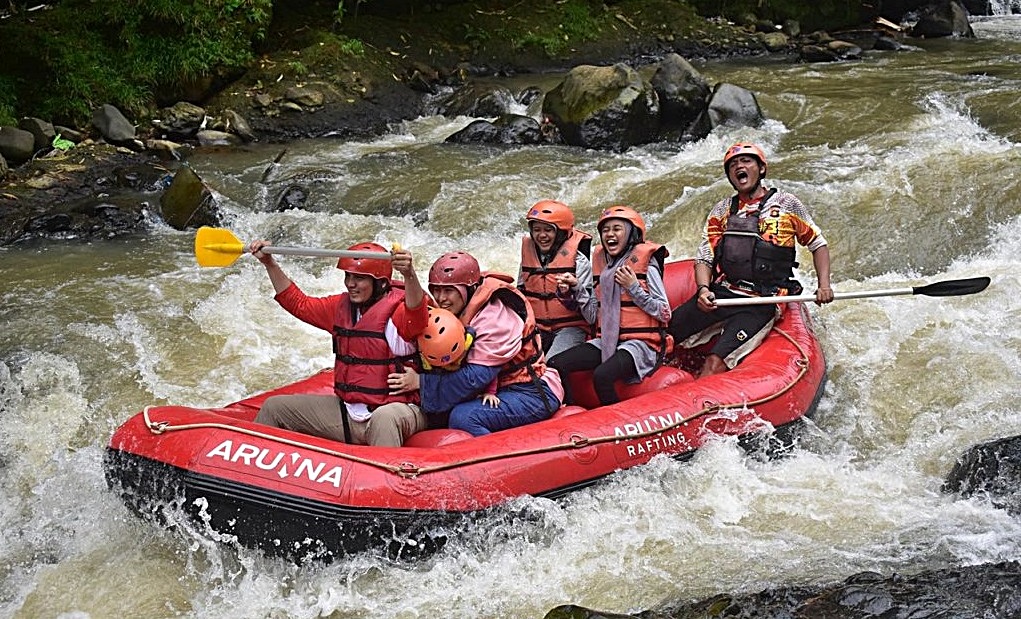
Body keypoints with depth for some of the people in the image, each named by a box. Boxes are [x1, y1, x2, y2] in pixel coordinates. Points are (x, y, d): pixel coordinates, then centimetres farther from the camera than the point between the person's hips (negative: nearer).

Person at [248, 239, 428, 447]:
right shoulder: (341, 306, 10)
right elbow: (298, 303, 23)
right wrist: (269, 263, 16)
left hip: (397, 407, -8)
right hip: (347, 412, 8)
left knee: (384, 418, -44)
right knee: (273, 407, 12)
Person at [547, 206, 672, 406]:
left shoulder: (646, 264, -4)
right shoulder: (602, 262, 14)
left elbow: (665, 313, -9)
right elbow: (595, 315, 14)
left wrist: (634, 288, -14)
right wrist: (576, 290, 1)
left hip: (641, 343, -7)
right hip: (607, 341, 7)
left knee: (601, 375, -33)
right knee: (556, 365, -12)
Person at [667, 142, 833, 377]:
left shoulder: (786, 204, 8)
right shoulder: (721, 210, 16)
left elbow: (818, 244, 15)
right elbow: (704, 258, 11)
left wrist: (824, 285, -1)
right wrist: (703, 289, -9)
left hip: (760, 303, -4)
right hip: (718, 295, 4)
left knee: (715, 363, -25)